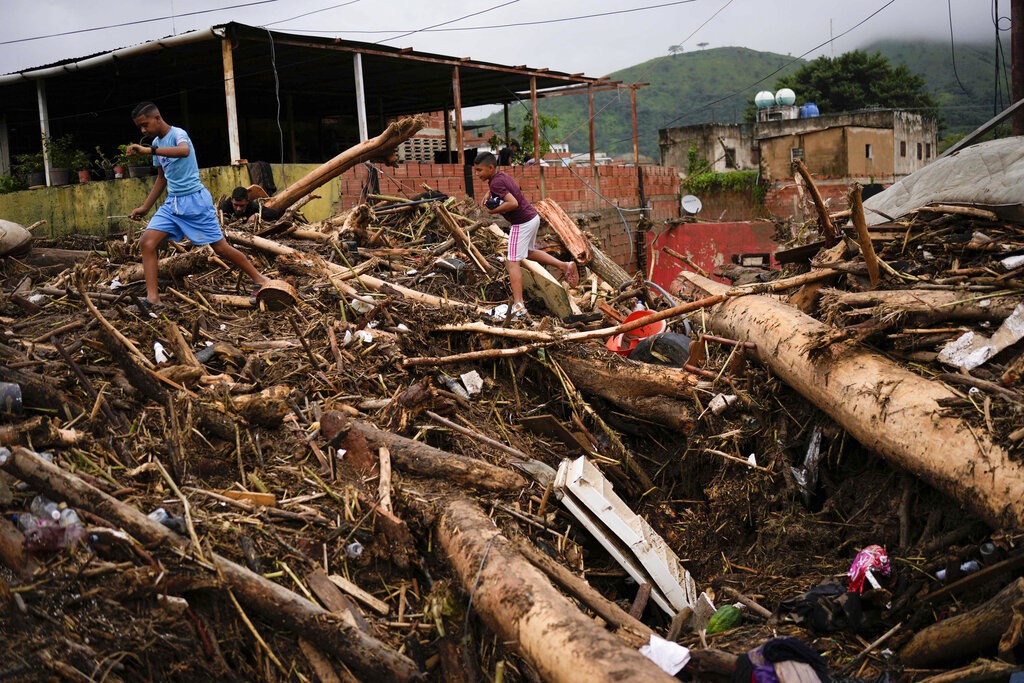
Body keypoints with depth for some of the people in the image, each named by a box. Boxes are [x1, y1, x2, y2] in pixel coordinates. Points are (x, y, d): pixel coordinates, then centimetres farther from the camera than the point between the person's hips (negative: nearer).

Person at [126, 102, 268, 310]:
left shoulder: (178, 134, -13)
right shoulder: (157, 143, 13)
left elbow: (184, 151, -39)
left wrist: (149, 150, -45)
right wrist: (145, 207, 25)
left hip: (195, 200, -8)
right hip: (172, 203, 8)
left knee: (220, 247, -1)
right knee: (146, 242, -9)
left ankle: (260, 279, 17)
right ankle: (153, 298, -11)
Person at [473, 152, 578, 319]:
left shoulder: (495, 183, -21)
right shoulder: (502, 175, 7)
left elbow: (513, 203, -31)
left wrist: (493, 211, -19)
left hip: (522, 223, -10)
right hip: (533, 216, 10)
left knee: (512, 262, -8)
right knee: (529, 252, 30)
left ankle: (519, 305, -13)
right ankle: (565, 266, 28)